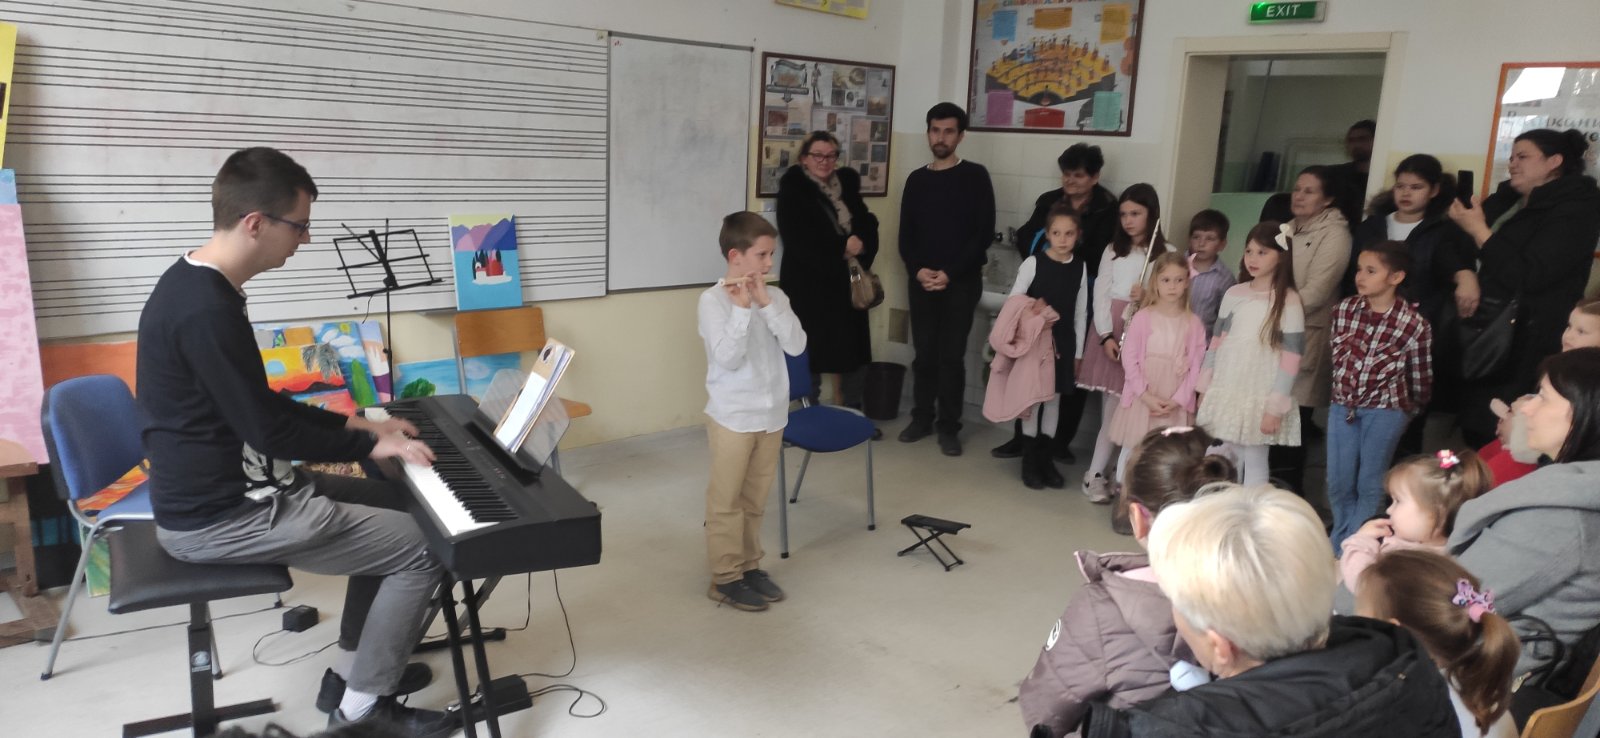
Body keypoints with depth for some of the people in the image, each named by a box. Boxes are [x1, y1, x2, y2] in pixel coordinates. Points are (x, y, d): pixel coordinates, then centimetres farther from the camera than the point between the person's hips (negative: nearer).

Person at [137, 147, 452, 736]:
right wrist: (370, 444, -9)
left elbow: (259, 405, 16)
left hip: (225, 489, 11)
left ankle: (351, 670, 26)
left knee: (393, 504, 19)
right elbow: (268, 429, -22)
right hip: (221, 517, -11)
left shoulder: (195, 284, 8)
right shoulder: (207, 309, -26)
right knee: (422, 548, -8)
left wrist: (352, 425, 12)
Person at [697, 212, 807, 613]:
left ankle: (750, 566, 30)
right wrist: (742, 307, -26)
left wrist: (766, 303, -17)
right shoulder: (713, 299, -13)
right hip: (732, 417, -5)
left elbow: (797, 346, -10)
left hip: (771, 415, 5)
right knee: (726, 501, 6)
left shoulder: (774, 295, 2)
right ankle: (725, 578, 17)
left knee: (755, 498, 16)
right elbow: (728, 358, -21)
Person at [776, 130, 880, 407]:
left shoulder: (847, 184, 12)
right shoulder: (792, 189, -5)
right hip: (809, 284, -5)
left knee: (849, 350, 6)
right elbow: (797, 240, -14)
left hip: (847, 283, 5)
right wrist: (841, 247, -14)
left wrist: (860, 244, -11)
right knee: (811, 352, -2)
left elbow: (868, 225, 11)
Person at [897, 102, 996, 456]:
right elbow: (906, 235, 9)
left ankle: (949, 427, 7)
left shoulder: (975, 176, 0)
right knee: (924, 353, 7)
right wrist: (917, 270, -9)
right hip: (921, 281, 3)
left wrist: (951, 272, -13)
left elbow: (984, 232, -6)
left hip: (962, 281, -3)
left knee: (951, 355, -2)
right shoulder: (917, 180, 11)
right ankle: (922, 418, 20)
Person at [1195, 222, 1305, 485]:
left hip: (1260, 396, -4)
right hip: (1226, 392, 4)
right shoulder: (1233, 294, 4)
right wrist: (1205, 387, 9)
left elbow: (1291, 357, -10)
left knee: (1255, 461, 4)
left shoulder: (1288, 301, -9)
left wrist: (1275, 406, -13)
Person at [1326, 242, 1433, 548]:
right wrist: (1344, 392, 14)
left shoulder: (1414, 324, -13)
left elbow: (1421, 378, -1)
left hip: (1385, 409, -3)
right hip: (1343, 405, 3)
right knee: (1338, 484, 8)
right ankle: (1341, 542, 27)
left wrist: (1409, 409, 11)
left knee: (1370, 486, 4)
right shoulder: (1344, 310, -4)